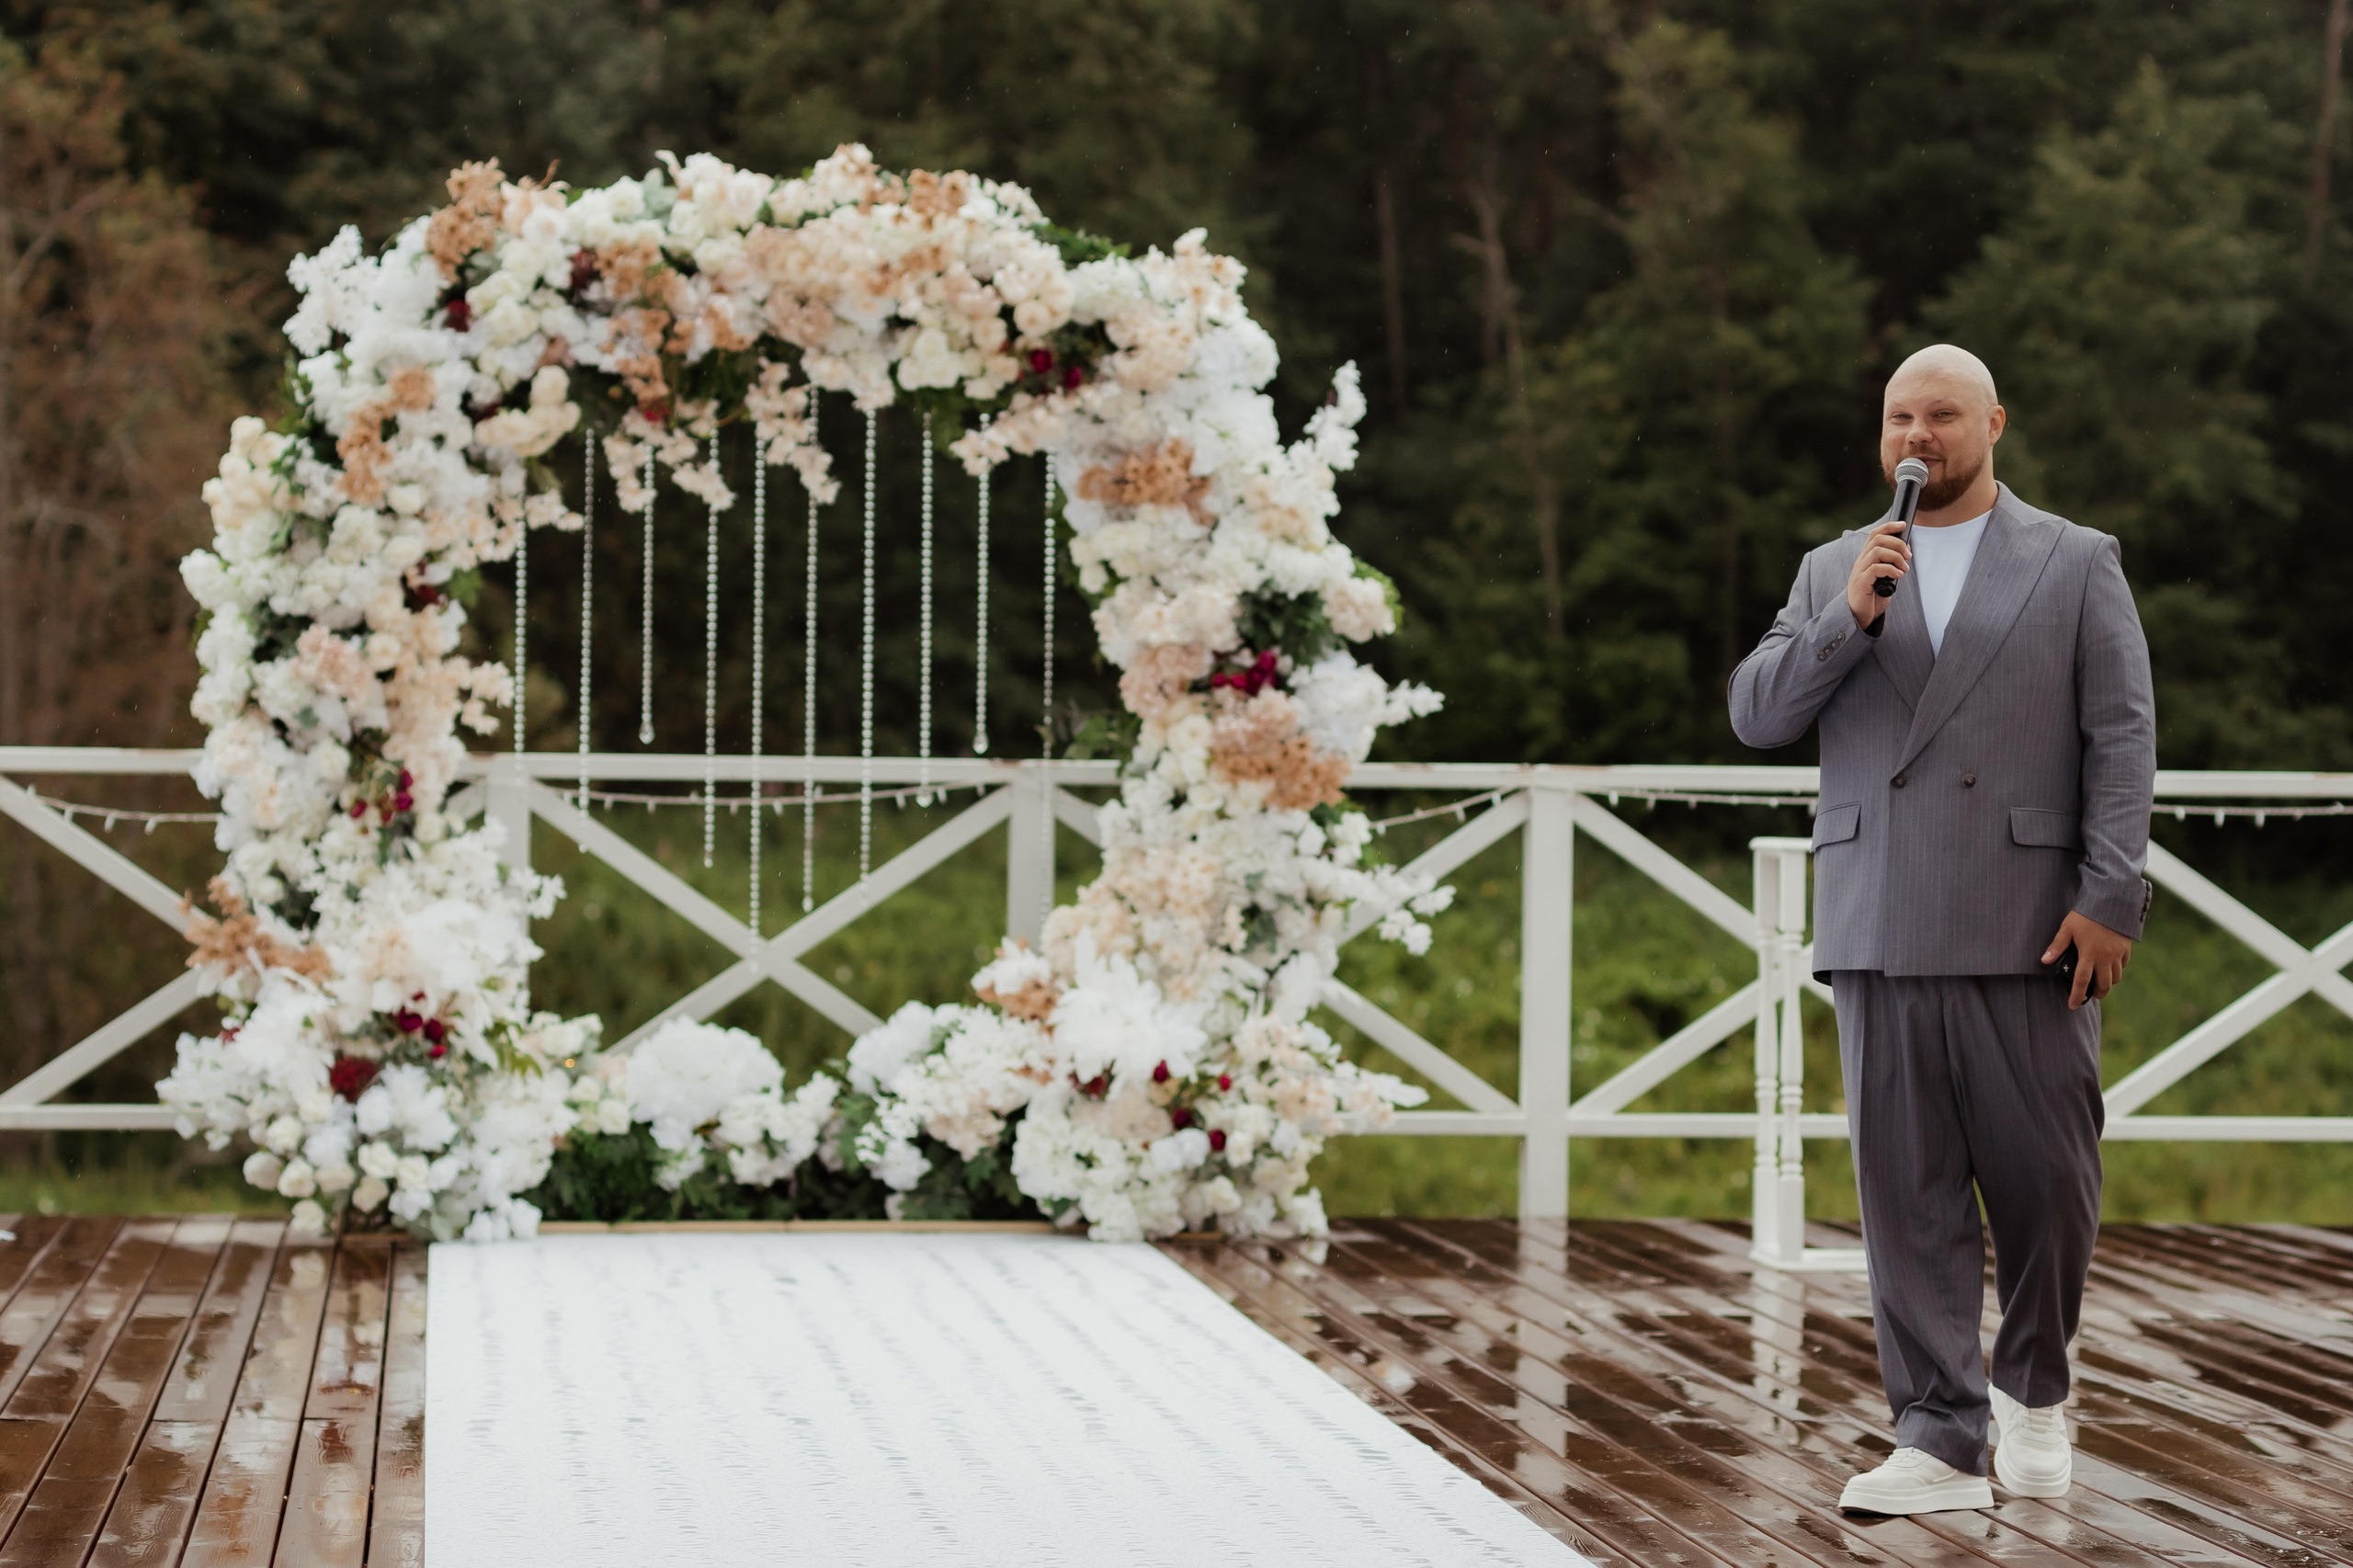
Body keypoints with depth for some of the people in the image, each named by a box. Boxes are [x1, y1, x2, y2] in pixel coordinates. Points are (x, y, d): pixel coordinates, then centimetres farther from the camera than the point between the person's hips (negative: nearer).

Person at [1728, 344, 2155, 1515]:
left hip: (2027, 931, -2)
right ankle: (1941, 1440, 2)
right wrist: (1850, 618, -9)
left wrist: (2109, 899, -9)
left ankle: (2033, 1386, 23)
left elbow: (2123, 737, 1)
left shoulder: (2076, 564, 7)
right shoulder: (1832, 573, 15)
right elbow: (1757, 715, 6)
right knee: (1908, 1191, -1)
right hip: (1880, 928, 2)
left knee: (2045, 1176, -1)